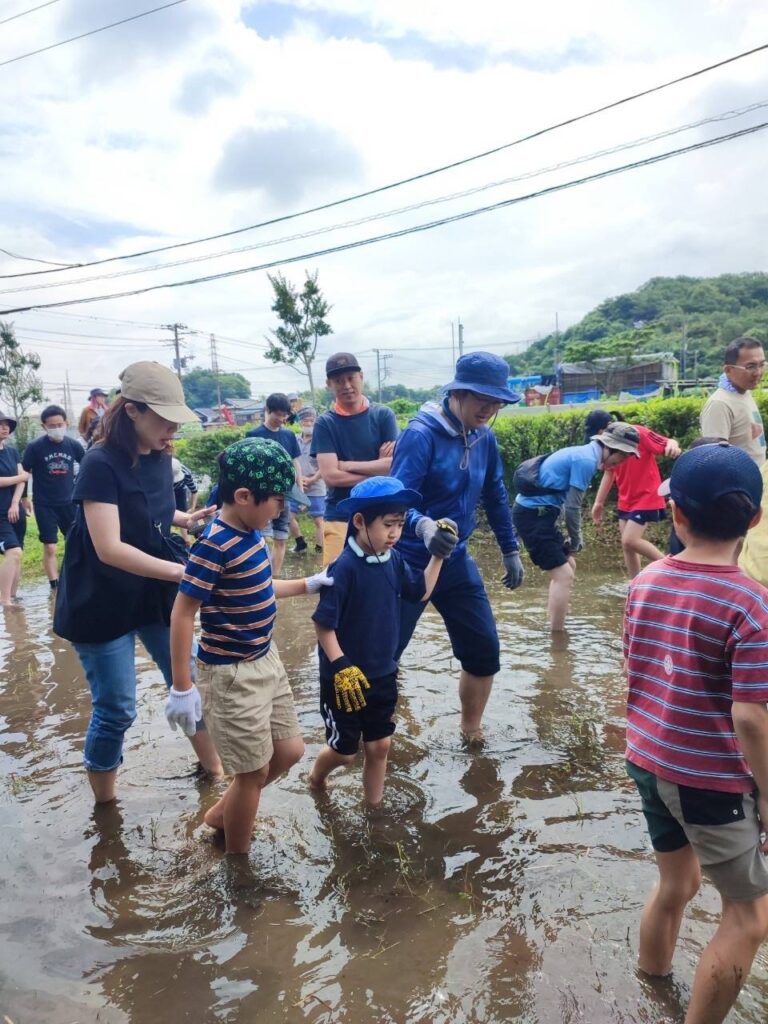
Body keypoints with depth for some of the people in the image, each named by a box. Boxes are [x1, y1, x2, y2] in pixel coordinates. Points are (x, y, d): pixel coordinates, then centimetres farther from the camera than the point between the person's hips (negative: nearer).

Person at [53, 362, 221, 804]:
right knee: (116, 710, 4)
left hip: (156, 594, 7)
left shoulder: (160, 457, 0)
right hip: (104, 603, -6)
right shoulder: (101, 464, -21)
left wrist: (187, 518, -3)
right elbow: (109, 548, -28)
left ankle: (214, 769, 35)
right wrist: (182, 571, -33)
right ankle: (104, 805, 27)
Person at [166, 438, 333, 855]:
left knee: (289, 751, 19)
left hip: (265, 660, 9)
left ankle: (222, 813, 40)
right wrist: (182, 686, -20)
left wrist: (308, 584, 13)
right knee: (253, 771, 7)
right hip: (232, 673, -9)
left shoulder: (251, 533, 1)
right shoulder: (215, 546, -25)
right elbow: (182, 614, -22)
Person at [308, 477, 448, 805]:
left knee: (379, 745, 16)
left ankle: (374, 808, 37)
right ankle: (316, 778, 46)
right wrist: (342, 668, -24)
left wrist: (438, 553, 1)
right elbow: (324, 625, -21)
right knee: (344, 749, 13)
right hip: (345, 678, -6)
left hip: (383, 675, 6)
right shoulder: (344, 568, -24)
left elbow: (421, 592, 11)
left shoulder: (393, 560, -3)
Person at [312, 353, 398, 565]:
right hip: (340, 518, -1)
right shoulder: (325, 423, 1)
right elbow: (330, 475, -9)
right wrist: (377, 470, -8)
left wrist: (346, 465, -8)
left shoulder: (383, 415, 3)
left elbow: (395, 464, -7)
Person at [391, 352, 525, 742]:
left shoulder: (485, 438, 2)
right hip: (409, 562, -6)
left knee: (484, 650, 9)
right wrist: (424, 526, -47)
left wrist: (511, 551, 18)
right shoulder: (420, 435, -19)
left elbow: (495, 496, 14)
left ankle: (471, 730, 33)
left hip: (456, 561, 6)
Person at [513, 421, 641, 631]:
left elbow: (569, 502, 18)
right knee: (563, 575, -9)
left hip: (537, 512, 10)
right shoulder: (586, 460, -16)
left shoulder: (585, 454, 15)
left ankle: (556, 629, 26)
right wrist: (575, 541, 0)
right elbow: (572, 507, -15)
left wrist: (574, 540, 13)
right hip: (533, 513, -10)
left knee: (567, 566, 19)